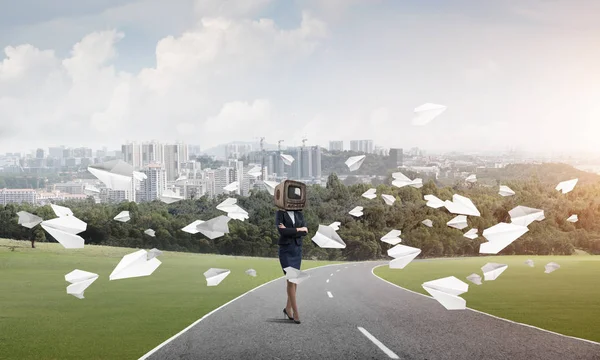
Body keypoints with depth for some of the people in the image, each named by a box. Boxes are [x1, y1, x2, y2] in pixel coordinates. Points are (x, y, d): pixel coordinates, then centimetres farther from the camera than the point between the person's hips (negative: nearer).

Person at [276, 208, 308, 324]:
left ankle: (288, 308, 22)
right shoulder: (280, 214, -4)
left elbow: (305, 232, -4)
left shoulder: (299, 214, 7)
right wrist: (298, 230, -12)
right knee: (291, 279, -10)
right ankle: (295, 311, -7)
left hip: (297, 249, 5)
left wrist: (289, 231, -14)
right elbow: (282, 231, -18)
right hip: (285, 249, -5)